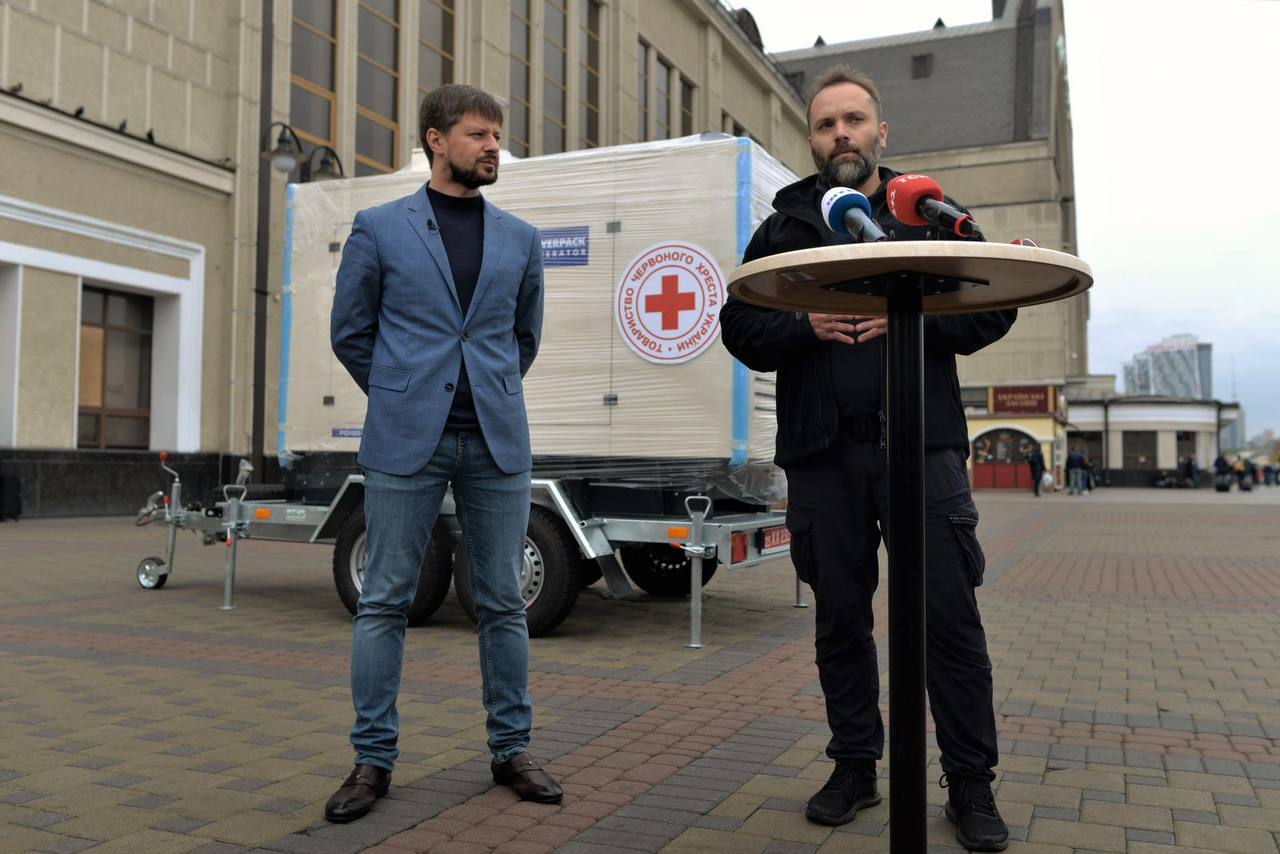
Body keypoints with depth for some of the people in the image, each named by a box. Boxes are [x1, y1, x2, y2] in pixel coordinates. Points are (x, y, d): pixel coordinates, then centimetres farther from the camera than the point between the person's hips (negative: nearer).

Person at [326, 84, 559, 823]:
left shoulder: (521, 240, 11)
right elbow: (350, 333, 10)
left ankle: (512, 749, 19)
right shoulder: (379, 228, 4)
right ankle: (375, 759, 14)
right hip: (406, 440, -2)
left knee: (504, 602, 6)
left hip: (497, 439, 2)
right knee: (385, 601, 3)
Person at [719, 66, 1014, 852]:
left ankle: (971, 784, 12)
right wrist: (806, 325, -11)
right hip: (823, 452, 2)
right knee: (841, 617, 9)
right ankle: (855, 767, 24)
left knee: (950, 616, -2)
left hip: (921, 443, -1)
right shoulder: (784, 226, 13)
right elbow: (740, 328, 8)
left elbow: (995, 306, 3)